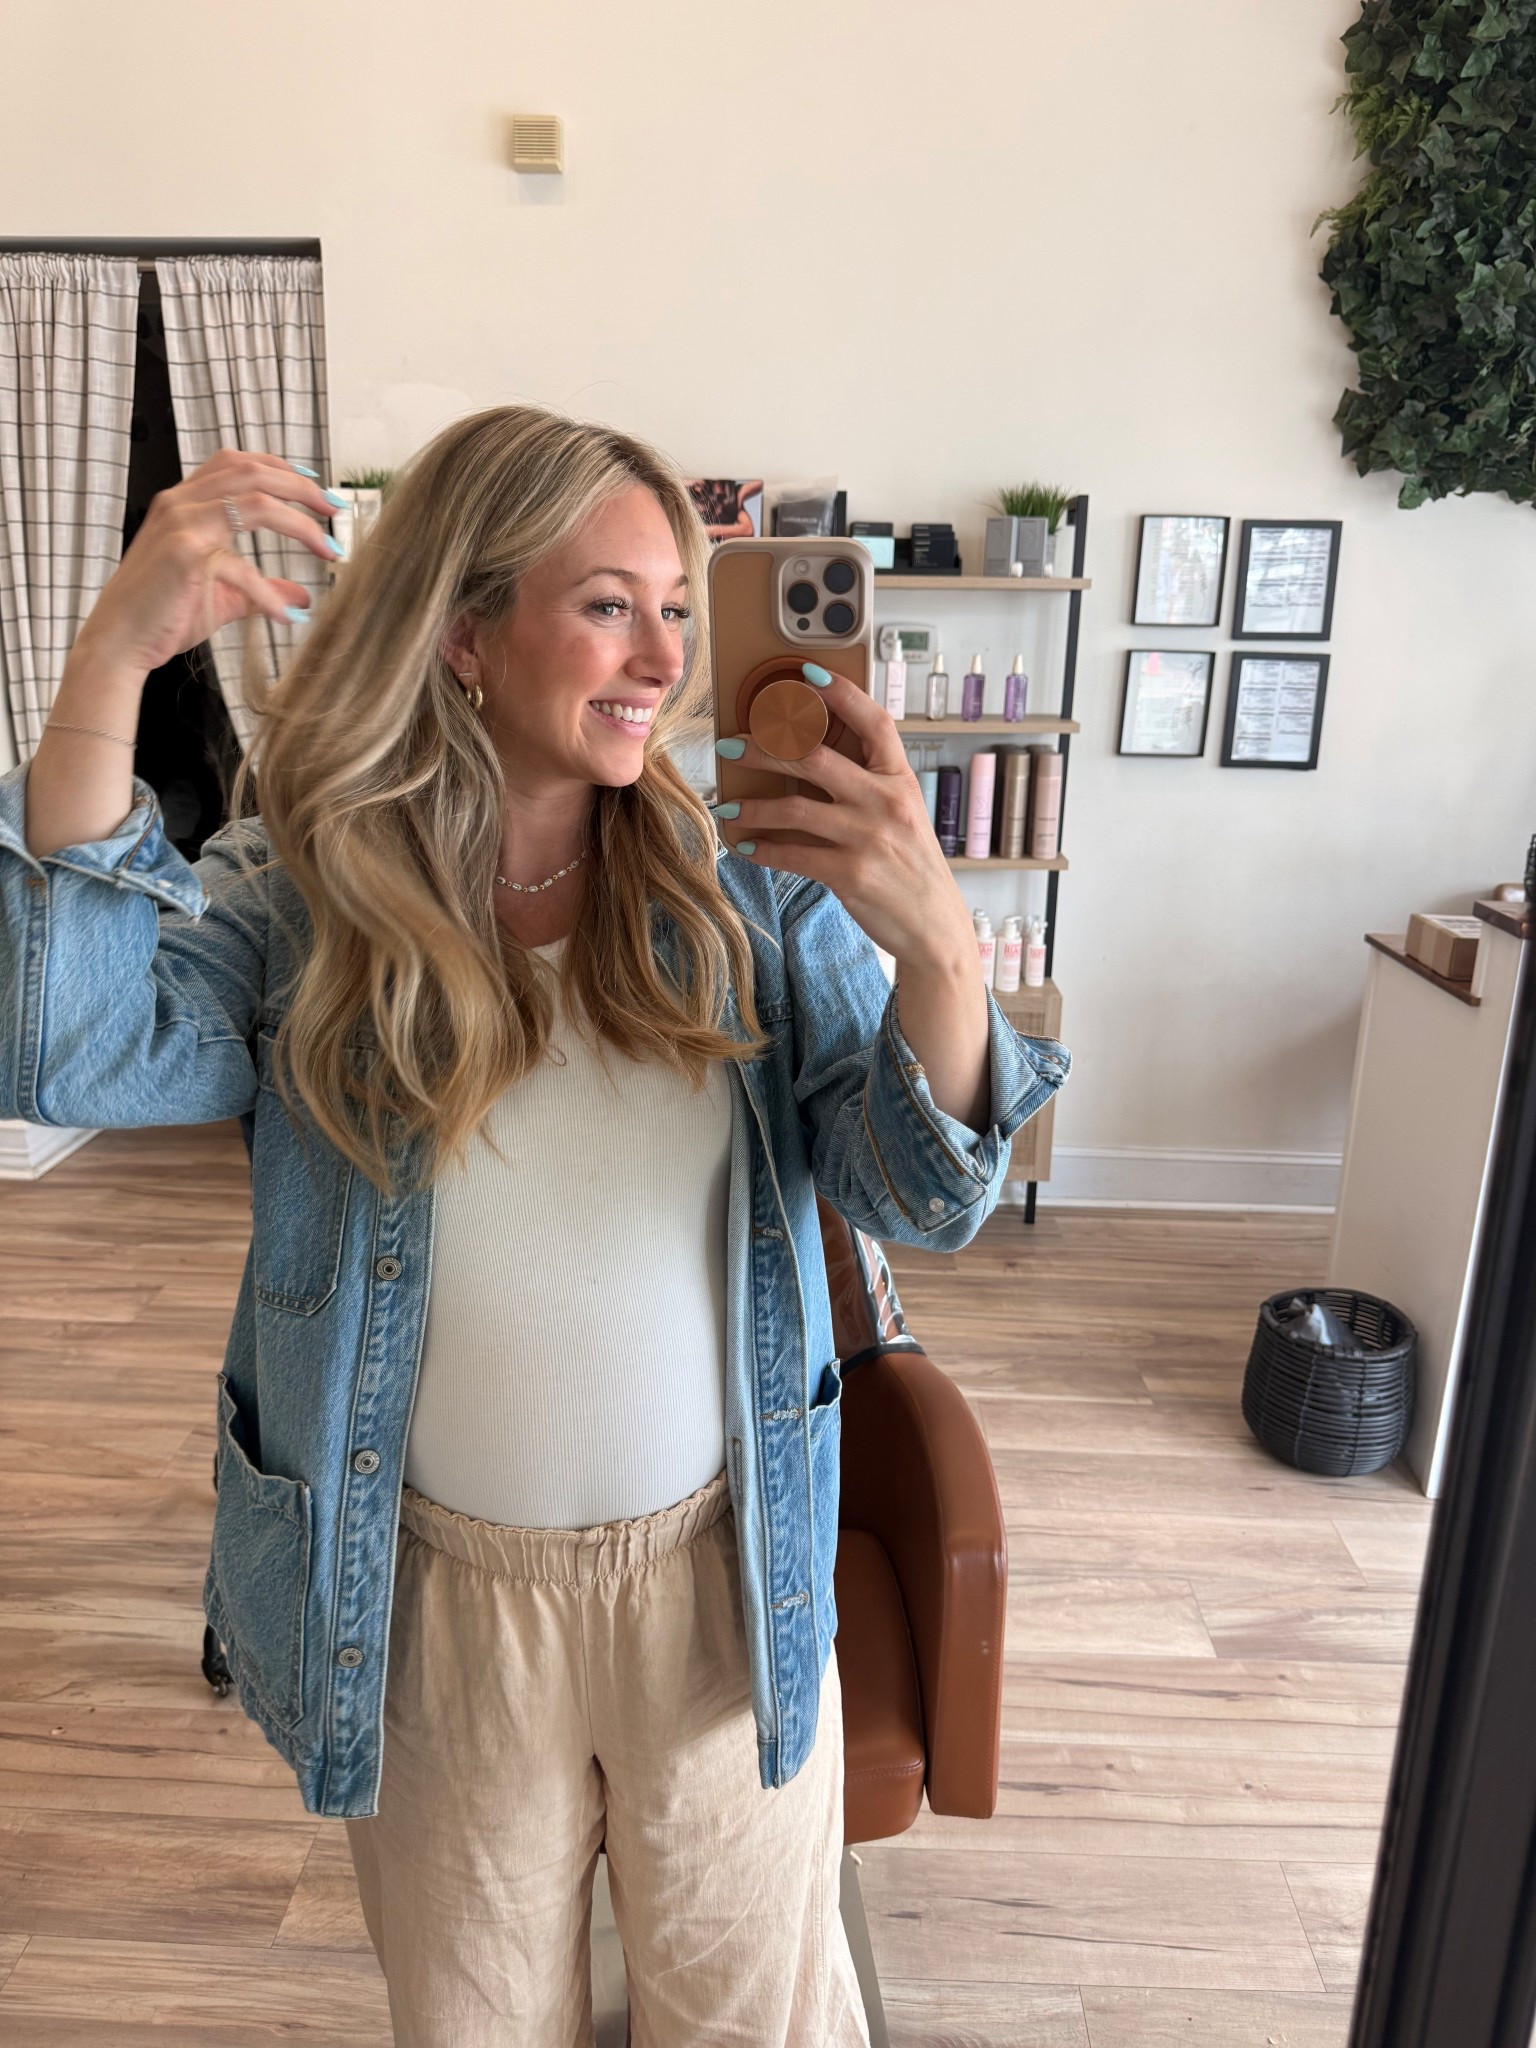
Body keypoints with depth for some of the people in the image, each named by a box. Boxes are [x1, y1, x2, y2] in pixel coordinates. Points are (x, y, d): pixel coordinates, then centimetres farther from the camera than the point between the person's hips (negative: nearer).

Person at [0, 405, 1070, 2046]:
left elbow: (929, 1203, -13)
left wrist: (932, 940, -31)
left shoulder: (752, 883, -10)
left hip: (723, 1577, 1)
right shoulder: (312, 895, -11)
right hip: (439, 1598, 0)